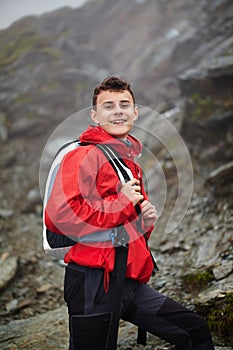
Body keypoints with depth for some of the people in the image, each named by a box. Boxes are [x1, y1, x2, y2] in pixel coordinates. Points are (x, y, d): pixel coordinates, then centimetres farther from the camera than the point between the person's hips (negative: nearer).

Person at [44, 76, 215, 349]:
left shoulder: (131, 162, 19)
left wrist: (145, 219, 8)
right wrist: (123, 203, -15)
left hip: (131, 283, 9)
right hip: (95, 283, -9)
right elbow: (59, 215, -25)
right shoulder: (84, 156, -9)